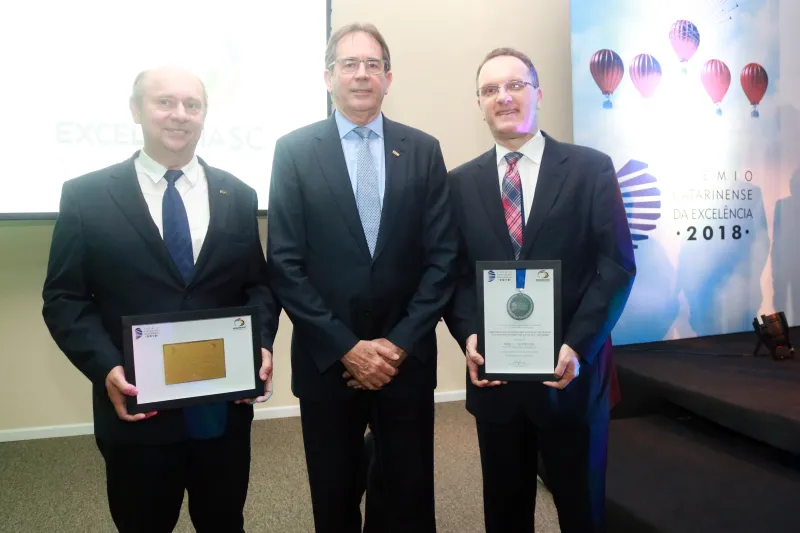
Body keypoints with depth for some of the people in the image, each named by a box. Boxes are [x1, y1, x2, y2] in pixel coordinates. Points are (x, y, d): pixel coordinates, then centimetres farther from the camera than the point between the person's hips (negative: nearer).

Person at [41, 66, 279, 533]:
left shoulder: (237, 196, 7)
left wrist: (262, 344, -9)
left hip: (225, 408, 3)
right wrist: (105, 368, -17)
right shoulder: (87, 196, -2)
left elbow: (258, 283, 8)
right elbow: (64, 298, -2)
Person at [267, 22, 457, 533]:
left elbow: (443, 256, 0)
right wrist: (346, 347, -11)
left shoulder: (424, 150, 4)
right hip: (327, 360, 0)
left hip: (407, 358, 1)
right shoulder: (294, 150, 0)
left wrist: (400, 344, -8)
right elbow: (285, 264, -5)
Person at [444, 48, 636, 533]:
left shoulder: (591, 169, -1)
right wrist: (469, 335, -13)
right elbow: (454, 273, 4)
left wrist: (577, 345, -17)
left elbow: (617, 265, -7)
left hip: (572, 371, -1)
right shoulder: (461, 183, 7)